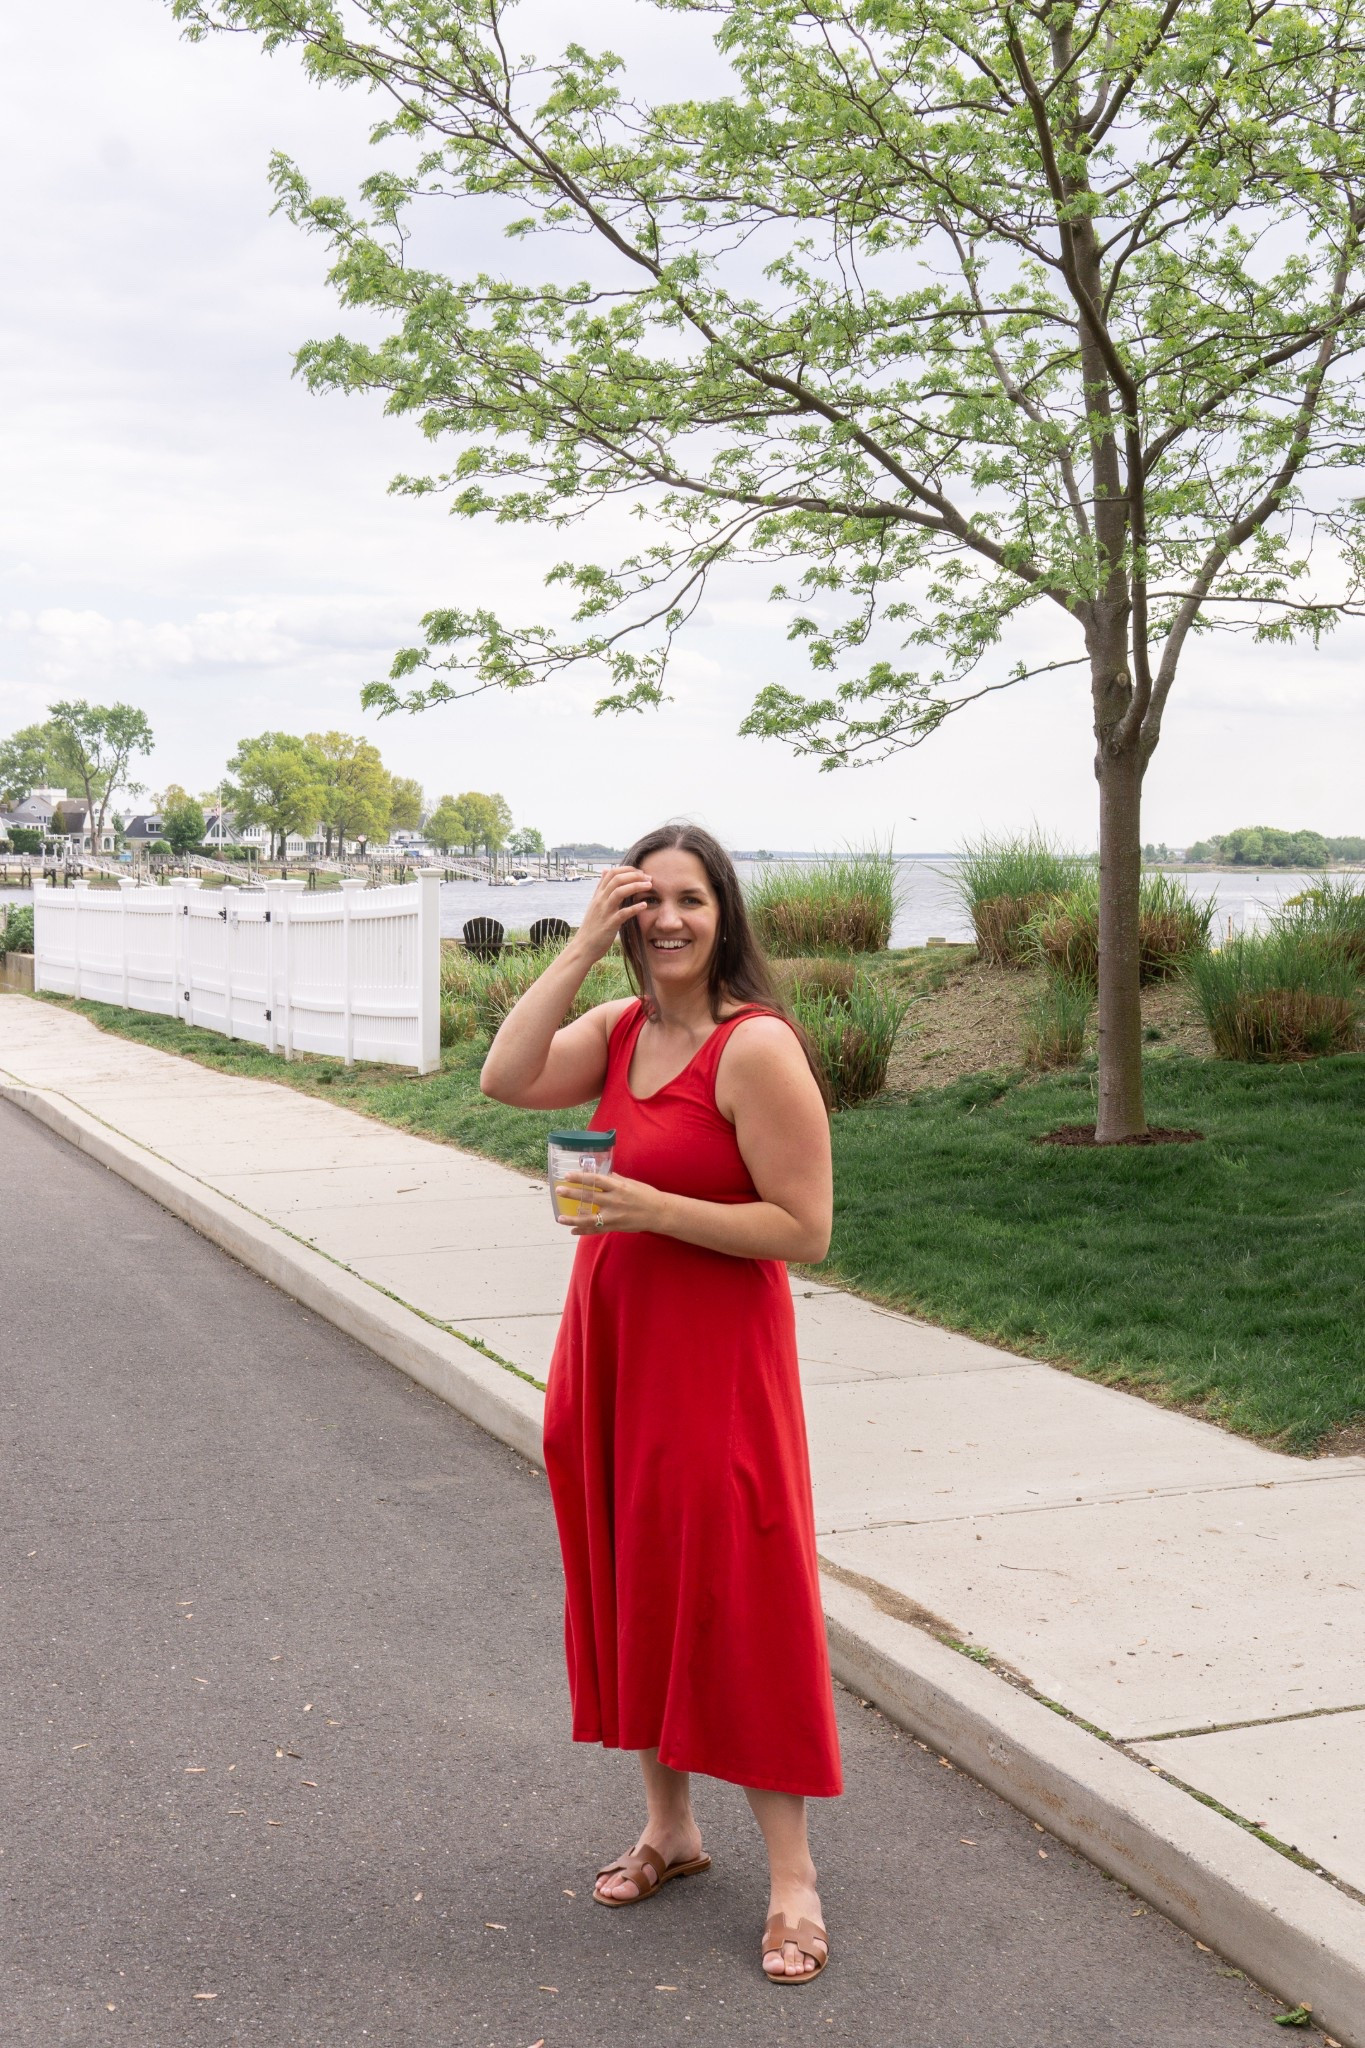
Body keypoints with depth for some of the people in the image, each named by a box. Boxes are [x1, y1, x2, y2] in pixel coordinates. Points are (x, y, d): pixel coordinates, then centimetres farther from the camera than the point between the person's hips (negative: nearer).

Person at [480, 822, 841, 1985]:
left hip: (714, 1361, -7)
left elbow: (806, 1230, -18)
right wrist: (582, 946, -14)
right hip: (609, 1350, 7)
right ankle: (670, 1828, 33)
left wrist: (653, 1209, -24)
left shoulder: (756, 1047, -17)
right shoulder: (619, 1029, 5)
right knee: (631, 1586, 16)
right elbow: (508, 1079, -12)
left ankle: (792, 1876, 14)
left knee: (735, 1599, 0)